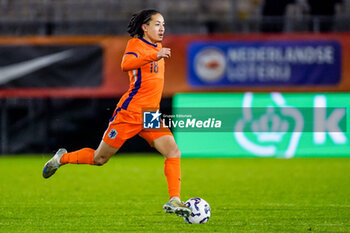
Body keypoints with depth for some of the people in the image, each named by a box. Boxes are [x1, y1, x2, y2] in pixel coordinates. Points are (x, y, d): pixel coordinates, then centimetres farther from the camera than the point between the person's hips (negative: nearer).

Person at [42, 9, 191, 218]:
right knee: (99, 158, 5)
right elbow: (126, 64, -34)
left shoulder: (157, 47, 15)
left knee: (173, 152, -14)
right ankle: (62, 158, 29)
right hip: (129, 113, -7)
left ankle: (174, 201, -16)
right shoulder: (136, 44, -10)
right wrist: (155, 56, -44)